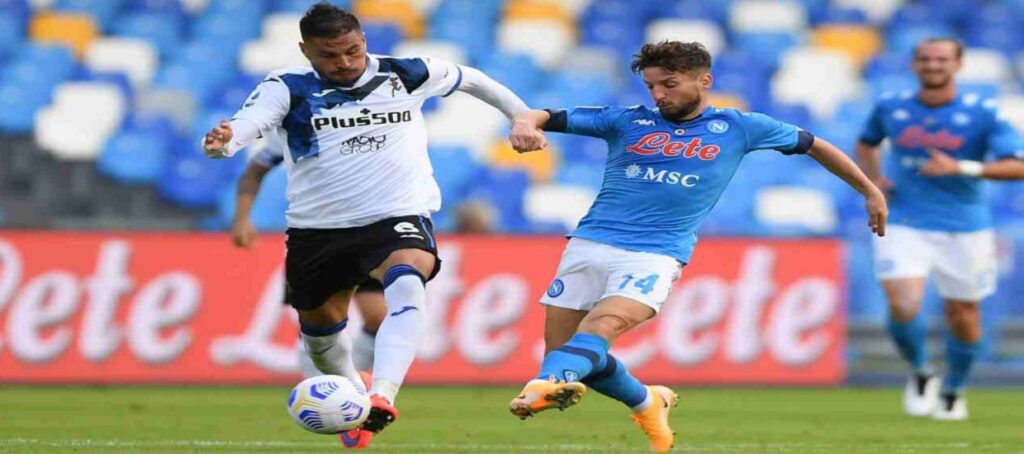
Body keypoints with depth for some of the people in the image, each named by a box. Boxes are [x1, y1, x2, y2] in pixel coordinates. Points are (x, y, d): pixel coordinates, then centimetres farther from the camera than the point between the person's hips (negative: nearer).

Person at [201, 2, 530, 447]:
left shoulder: (407, 75, -2)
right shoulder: (289, 88, -9)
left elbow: (470, 79, 17)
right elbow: (250, 120, -29)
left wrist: (523, 118, 27)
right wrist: (223, 140, -53)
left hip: (399, 217, -2)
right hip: (318, 227, 2)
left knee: (406, 287, -32)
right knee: (319, 322, 17)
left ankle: (381, 400, -45)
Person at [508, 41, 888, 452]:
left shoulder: (738, 128, 10)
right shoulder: (626, 121, 11)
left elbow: (814, 146, 23)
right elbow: (547, 118, 3)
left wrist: (870, 192, 27)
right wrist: (525, 124, -22)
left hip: (656, 254, -4)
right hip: (589, 244, 4)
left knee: (602, 326, -29)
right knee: (562, 348, 2)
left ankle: (546, 385, -58)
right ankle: (647, 403, 28)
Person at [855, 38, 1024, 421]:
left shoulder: (982, 113, -7)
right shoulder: (890, 108, 1)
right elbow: (866, 143, 23)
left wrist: (961, 168, -24)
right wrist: (874, 179, 3)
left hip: (964, 228, 0)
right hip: (903, 226, 0)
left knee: (962, 312, 8)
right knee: (903, 306, -18)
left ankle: (953, 390, 34)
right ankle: (920, 373, 13)